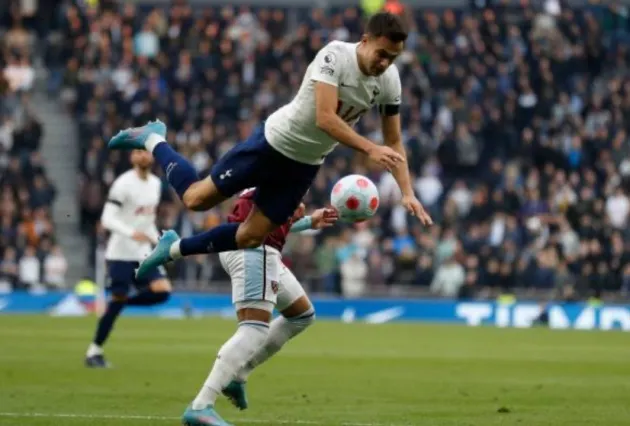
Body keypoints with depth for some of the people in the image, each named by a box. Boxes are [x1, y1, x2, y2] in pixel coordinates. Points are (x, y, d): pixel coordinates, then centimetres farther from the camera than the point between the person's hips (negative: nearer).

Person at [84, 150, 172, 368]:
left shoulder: (156, 184, 10)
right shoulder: (123, 184, -13)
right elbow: (107, 219, -19)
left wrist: (158, 240, 11)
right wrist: (131, 233, -32)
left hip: (143, 253, 6)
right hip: (120, 253, -6)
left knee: (162, 291, -11)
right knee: (118, 300, -6)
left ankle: (119, 301, 9)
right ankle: (94, 351, 6)